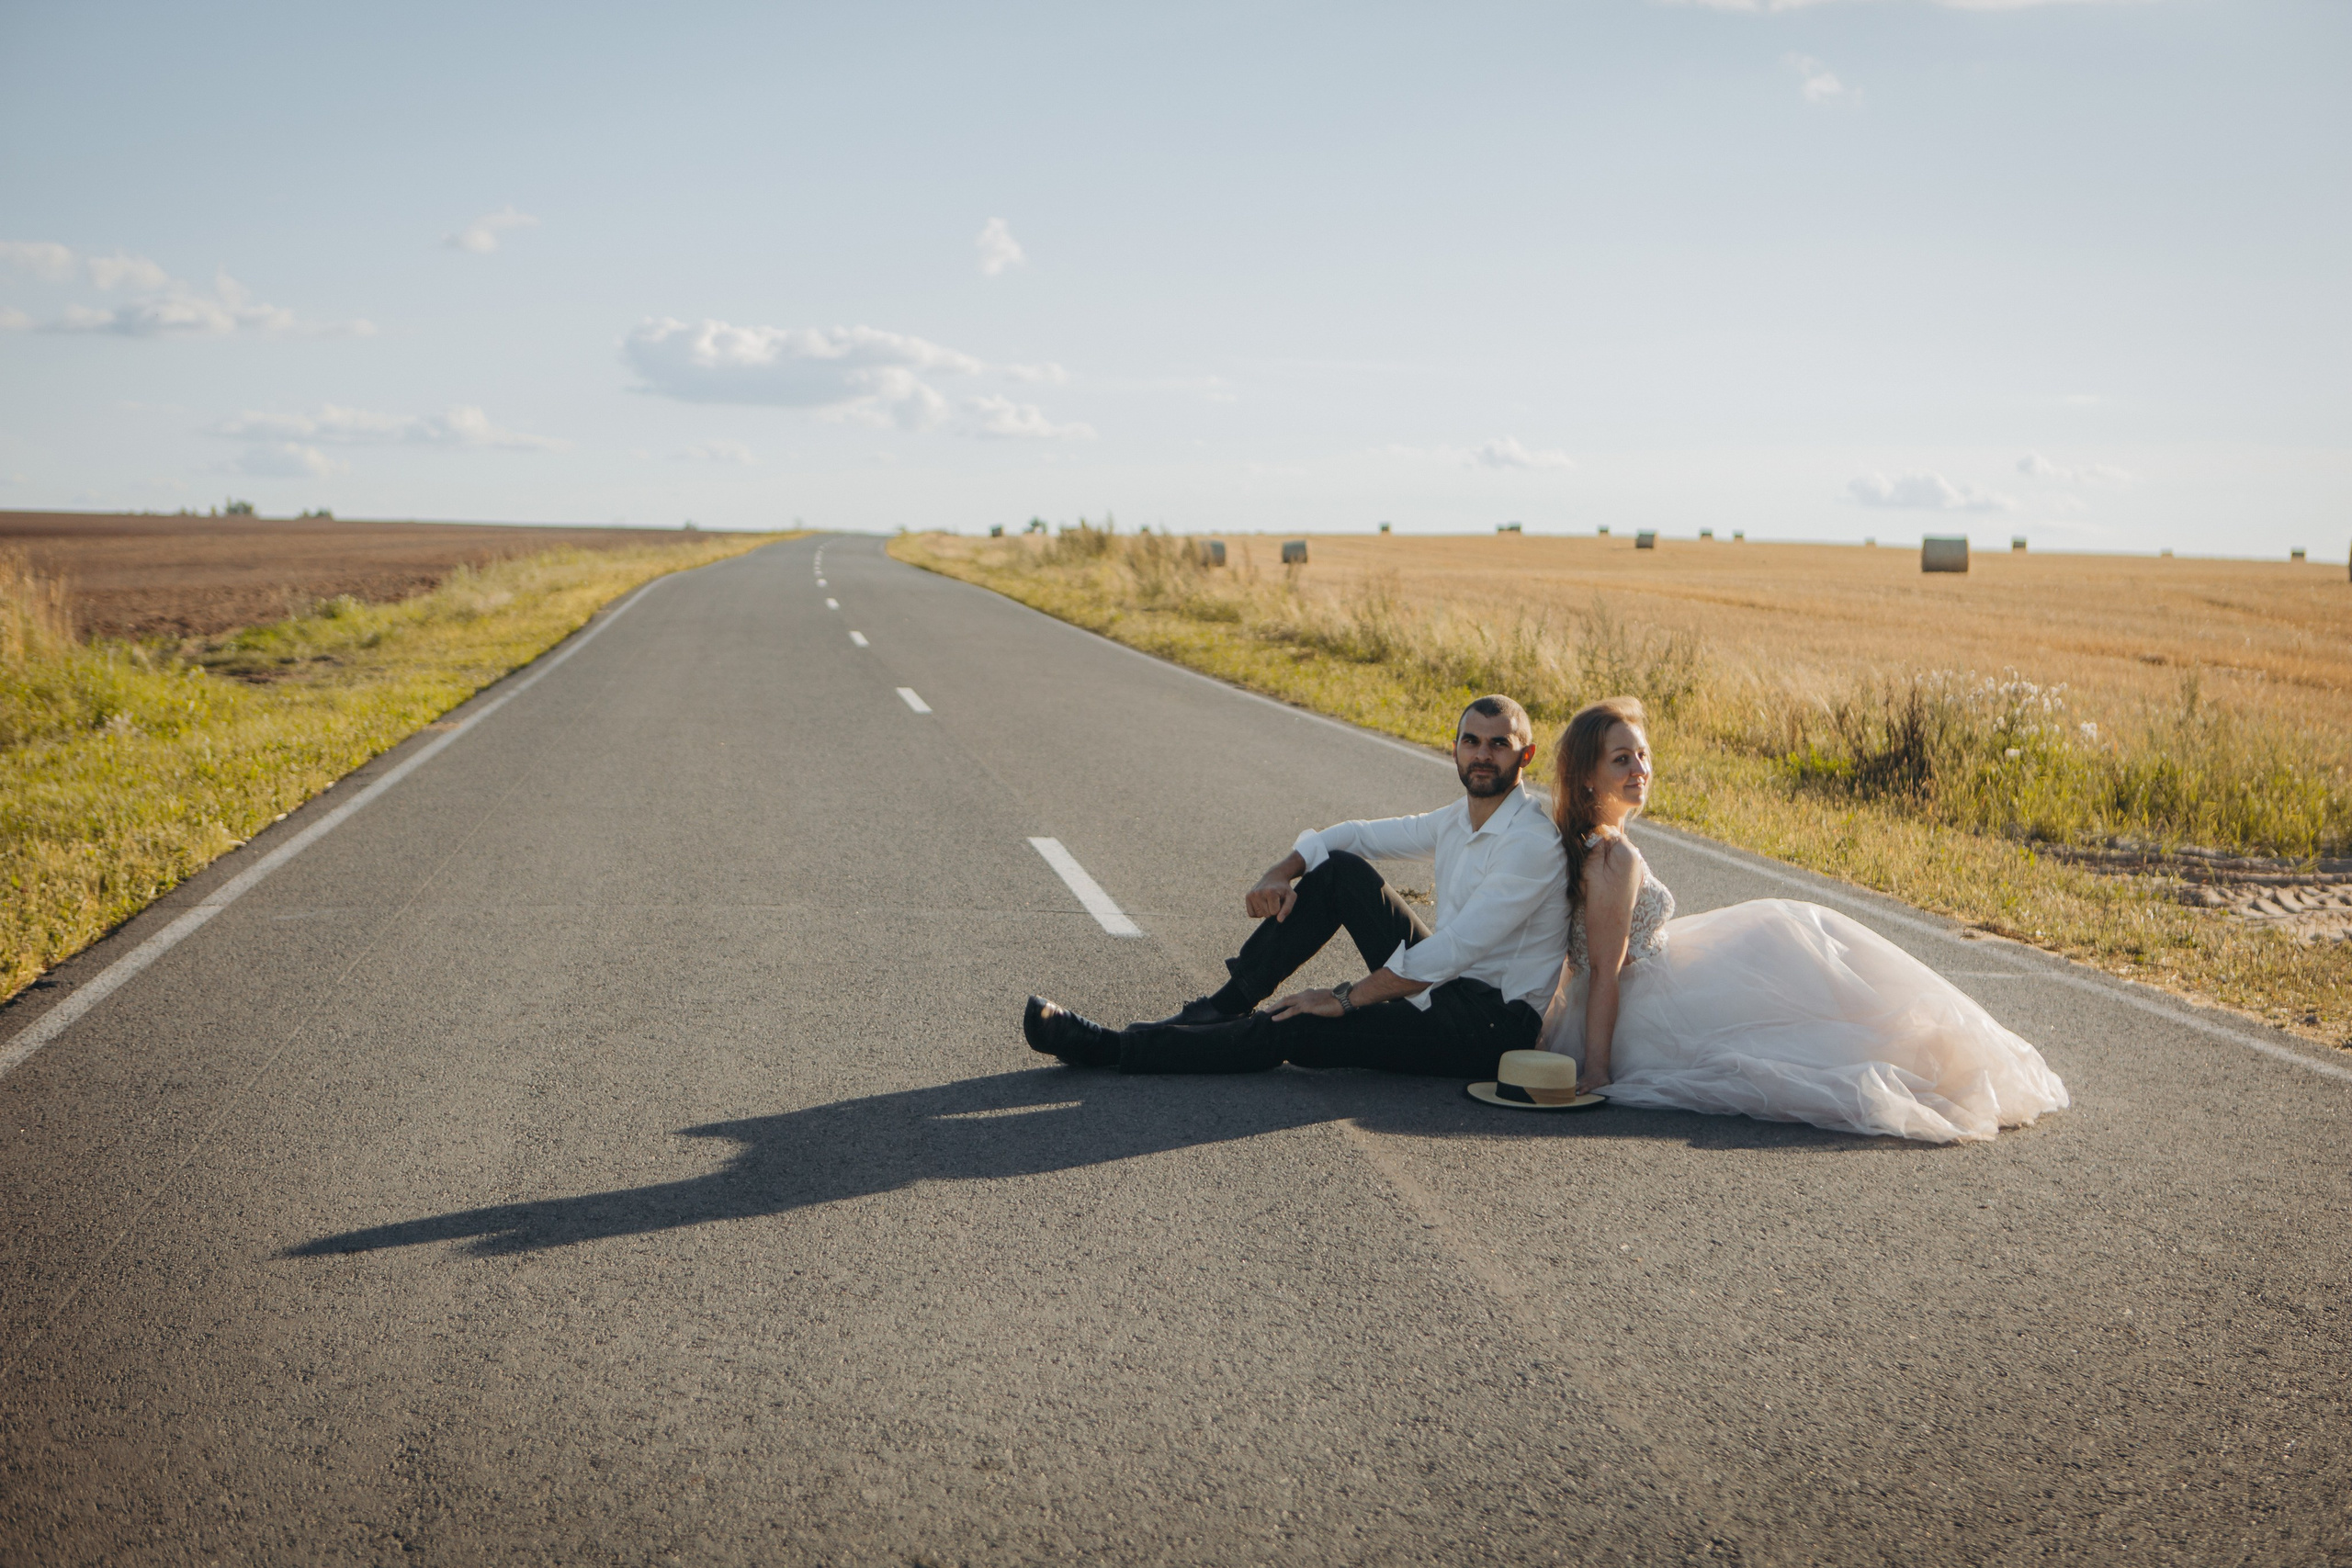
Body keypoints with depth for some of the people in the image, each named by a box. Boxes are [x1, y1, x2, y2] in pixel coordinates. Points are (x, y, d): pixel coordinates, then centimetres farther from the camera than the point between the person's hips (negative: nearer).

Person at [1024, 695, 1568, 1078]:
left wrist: (1344, 999, -22)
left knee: (1290, 1031, -20)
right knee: (1337, 869, -3)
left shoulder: (1533, 844, -20)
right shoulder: (1459, 821, 9)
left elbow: (1451, 951, -26)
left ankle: (1109, 1048, -10)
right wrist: (1279, 873, -4)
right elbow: (1351, 835, 16)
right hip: (1447, 986, 8)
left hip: (1491, 1022, -8)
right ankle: (1220, 1009, 1)